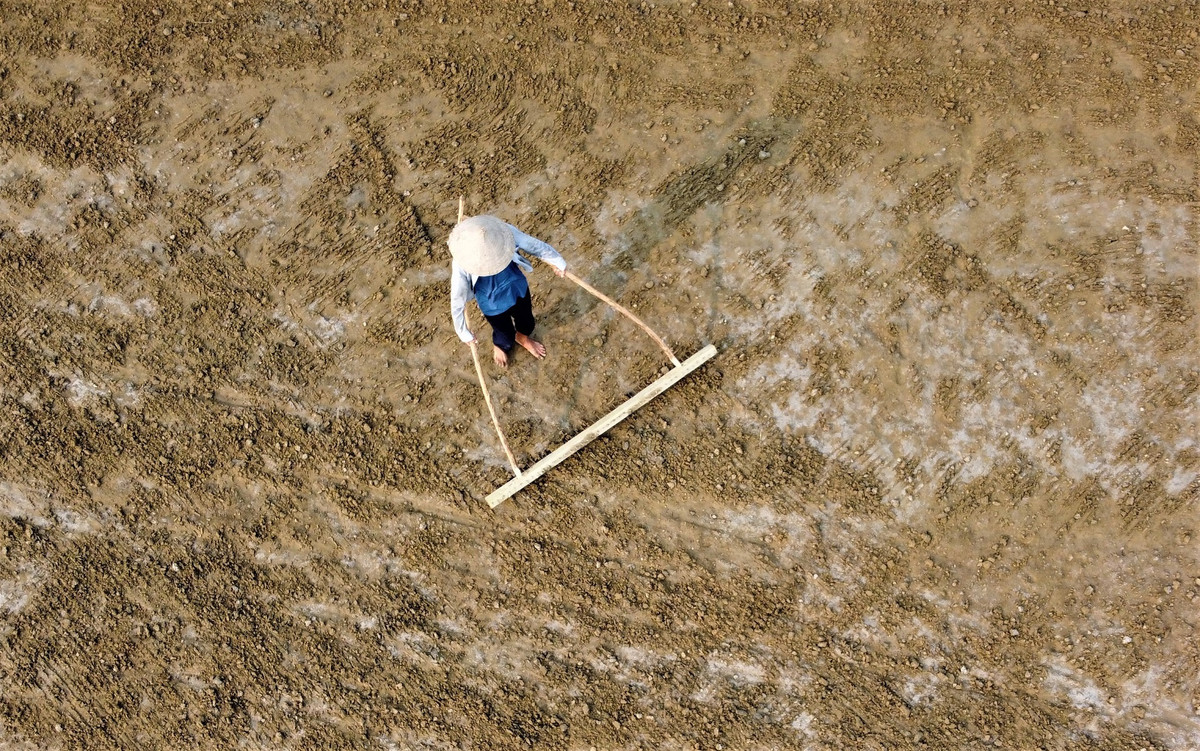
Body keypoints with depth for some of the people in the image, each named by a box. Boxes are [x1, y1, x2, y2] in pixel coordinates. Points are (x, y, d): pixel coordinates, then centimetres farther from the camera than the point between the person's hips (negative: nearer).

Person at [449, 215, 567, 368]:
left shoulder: (505, 232, -34)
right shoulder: (461, 265, -39)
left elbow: (536, 245, -14)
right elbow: (457, 301, -24)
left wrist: (559, 262, 3)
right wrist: (463, 332, -11)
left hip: (518, 288, 3)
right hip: (493, 304, -3)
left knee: (527, 322, 29)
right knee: (506, 335, 23)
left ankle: (523, 338, 68)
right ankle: (499, 346, 62)